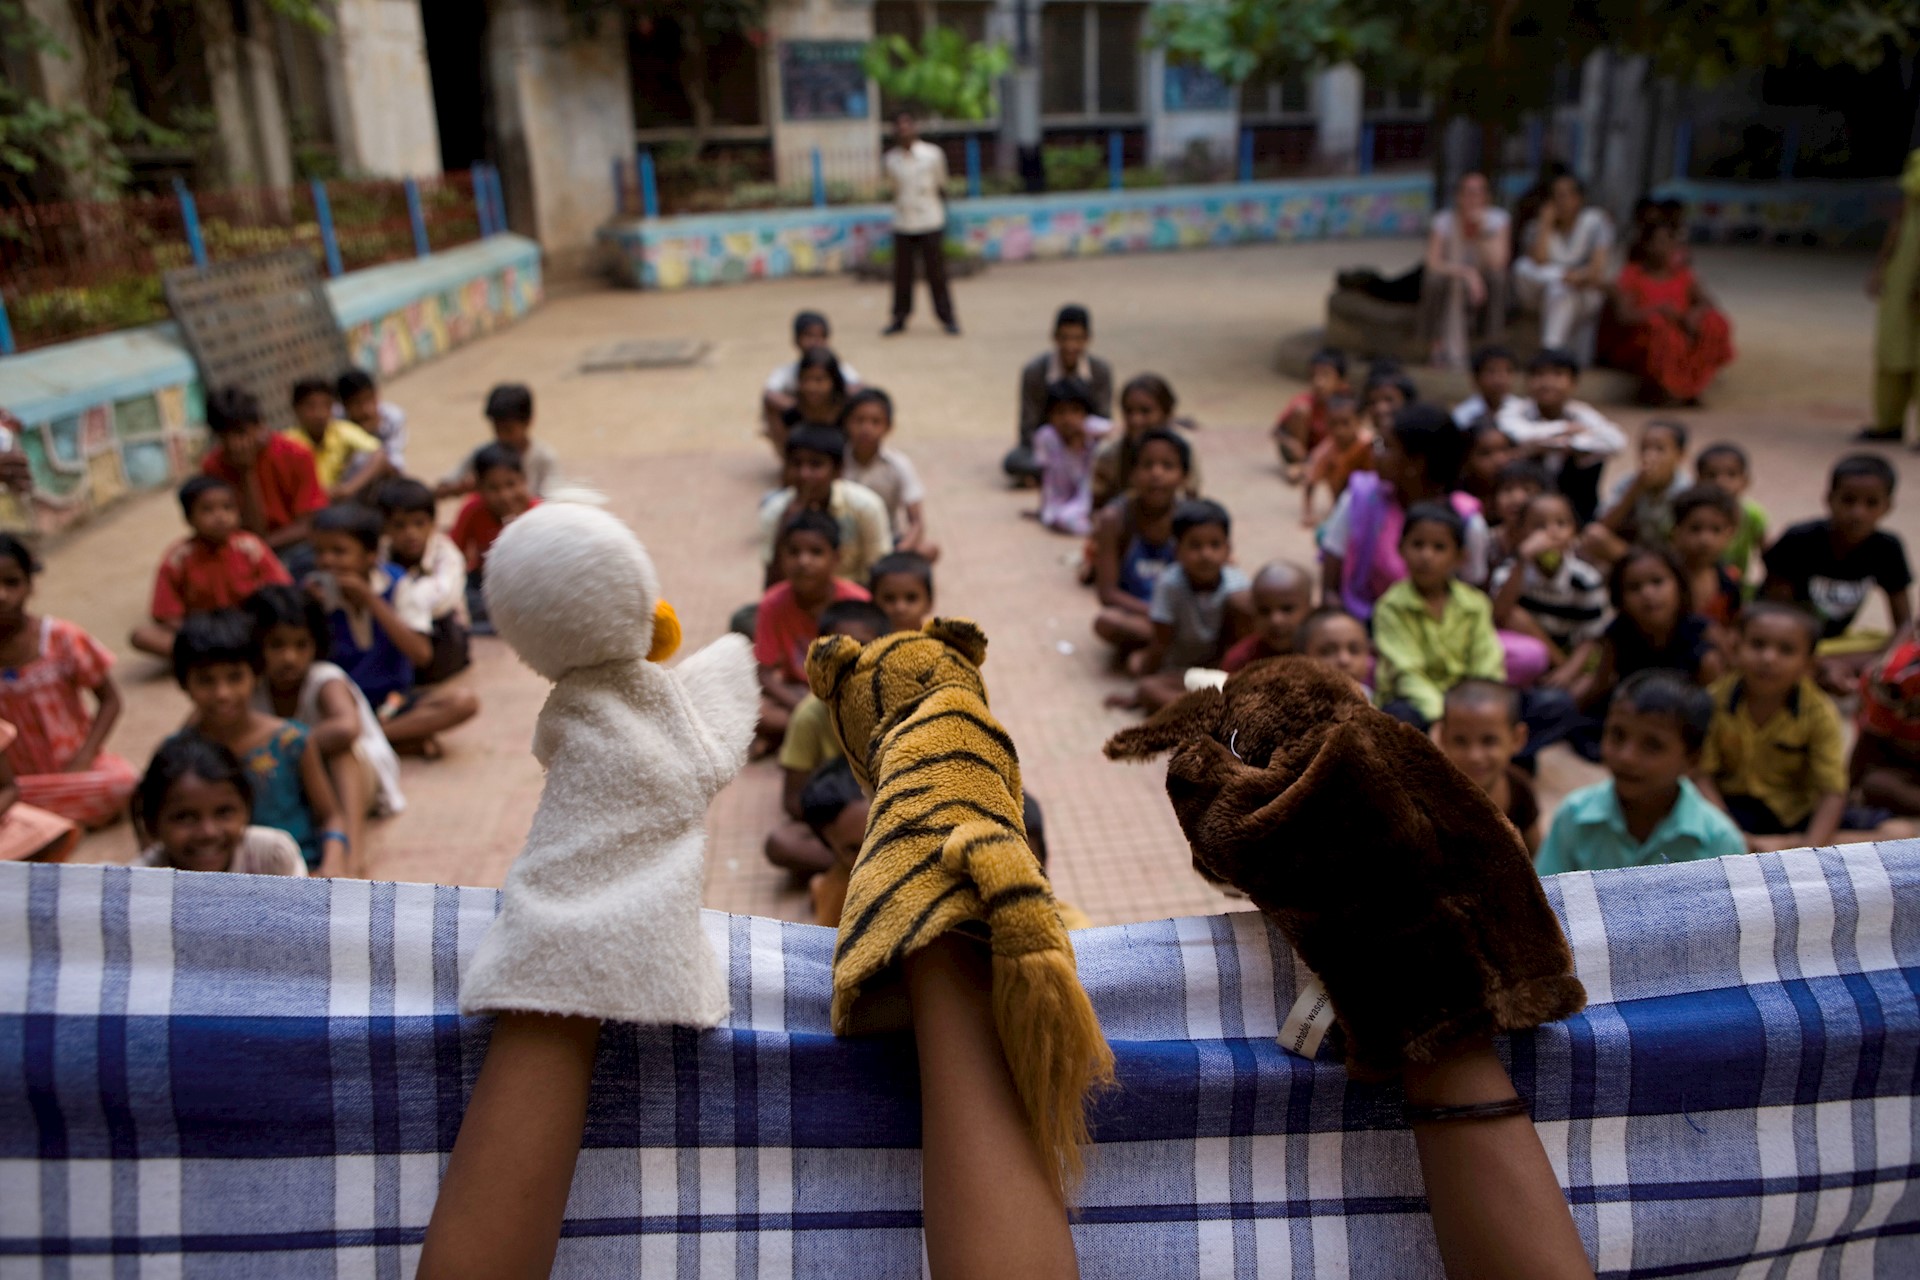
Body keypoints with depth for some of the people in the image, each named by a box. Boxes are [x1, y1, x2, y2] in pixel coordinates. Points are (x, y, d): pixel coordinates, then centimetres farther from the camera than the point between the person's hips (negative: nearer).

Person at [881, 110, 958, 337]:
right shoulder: (890, 159, 1)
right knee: (901, 274, 5)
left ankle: (947, 317, 11)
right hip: (902, 223, 2)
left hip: (930, 222, -2)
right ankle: (899, 318, 17)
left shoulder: (933, 154, -4)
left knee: (936, 272, 1)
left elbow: (942, 185, 8)